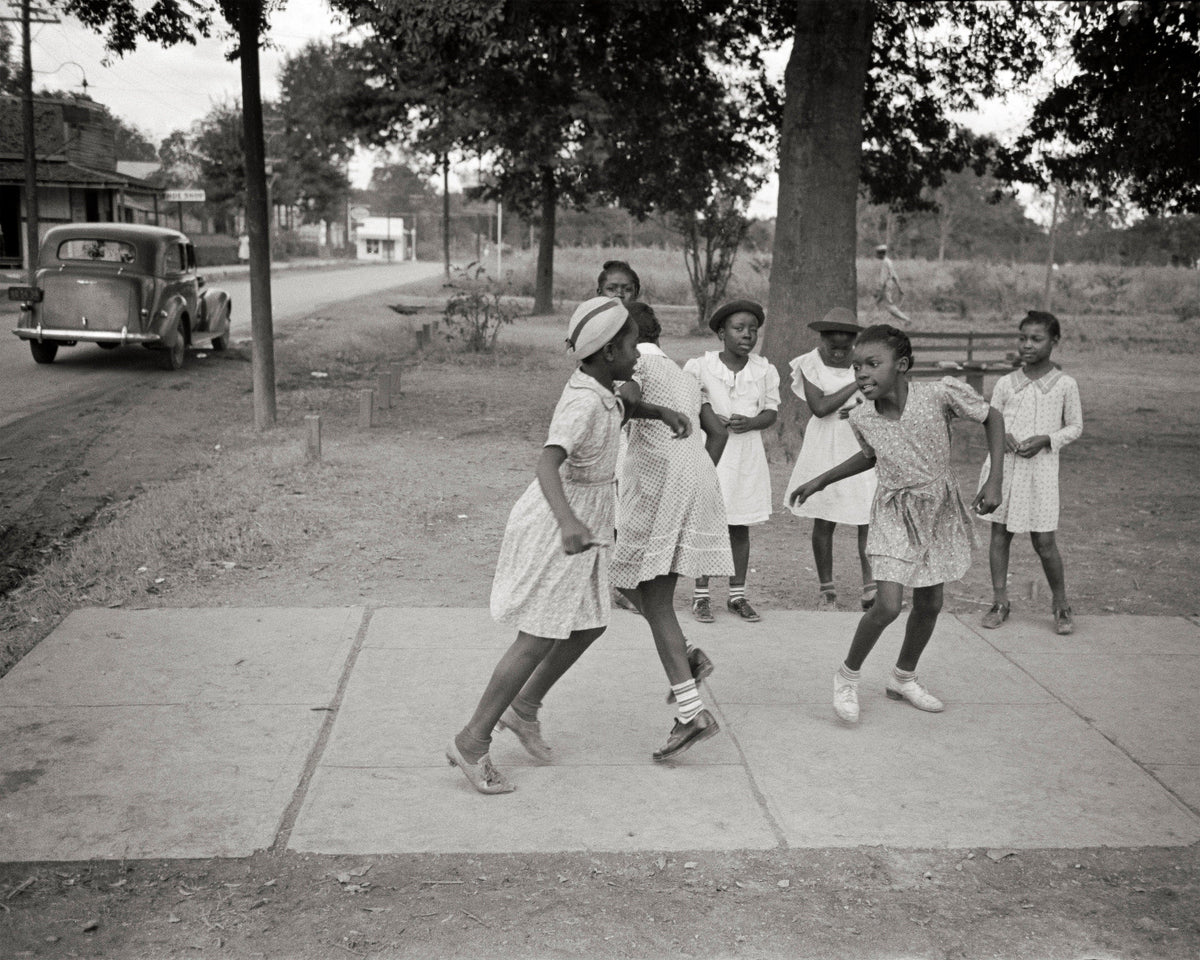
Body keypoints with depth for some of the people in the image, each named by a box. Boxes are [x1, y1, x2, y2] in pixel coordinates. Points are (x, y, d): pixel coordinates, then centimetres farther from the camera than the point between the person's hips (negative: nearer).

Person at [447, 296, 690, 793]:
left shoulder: (595, 385, 0)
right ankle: (472, 741, 7)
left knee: (589, 625, 16)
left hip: (582, 524, 9)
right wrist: (568, 521, -59)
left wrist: (663, 412, 5)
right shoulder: (582, 405, -27)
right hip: (554, 531, -9)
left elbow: (622, 408, 24)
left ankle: (523, 707, 30)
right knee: (538, 640, -4)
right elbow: (548, 463, -42)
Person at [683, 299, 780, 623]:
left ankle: (737, 594, 19)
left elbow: (771, 412, 4)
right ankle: (701, 594, 12)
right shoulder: (699, 367, -5)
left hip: (748, 453, 2)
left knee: (740, 528, 9)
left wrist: (750, 422, -16)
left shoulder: (765, 371, 2)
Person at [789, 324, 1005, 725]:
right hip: (895, 514, -1)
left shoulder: (941, 393, -23)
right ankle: (847, 676, 8)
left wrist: (994, 480, -14)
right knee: (888, 605, -14)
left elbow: (992, 417, -7)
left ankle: (903, 678, 35)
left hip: (939, 508, 1)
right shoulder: (862, 418, -13)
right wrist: (821, 481, 11)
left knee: (929, 605, 13)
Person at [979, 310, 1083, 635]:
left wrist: (1046, 439, -11)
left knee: (1044, 542, -1)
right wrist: (1002, 436, -10)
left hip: (1040, 466, -2)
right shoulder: (1006, 383, 4)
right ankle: (1000, 602, 17)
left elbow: (1075, 426, 6)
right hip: (1003, 464, 3)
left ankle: (1060, 604, 17)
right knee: (999, 533, 6)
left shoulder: (1065, 384, -1)